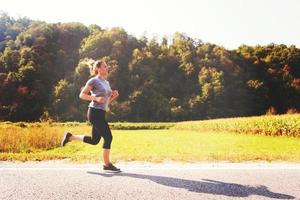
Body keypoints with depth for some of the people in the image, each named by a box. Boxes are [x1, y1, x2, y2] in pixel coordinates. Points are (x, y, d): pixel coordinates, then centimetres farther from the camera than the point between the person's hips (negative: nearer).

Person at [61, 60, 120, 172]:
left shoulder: (106, 82, 18)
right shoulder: (93, 81, -6)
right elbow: (82, 95, -6)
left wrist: (114, 96, 2)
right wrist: (95, 98, -18)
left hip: (101, 113, 9)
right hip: (95, 112, -9)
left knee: (94, 140, 14)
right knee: (108, 137, -8)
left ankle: (70, 136, 29)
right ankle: (107, 164, 5)